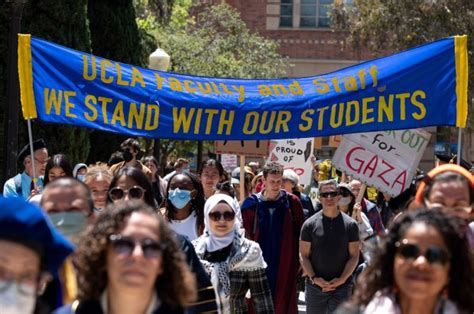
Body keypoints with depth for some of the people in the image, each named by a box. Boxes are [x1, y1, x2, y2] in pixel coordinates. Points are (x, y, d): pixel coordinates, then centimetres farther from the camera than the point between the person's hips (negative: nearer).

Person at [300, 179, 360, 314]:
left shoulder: (350, 224, 1)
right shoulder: (310, 224, 2)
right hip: (315, 286, 1)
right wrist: (313, 278, -13)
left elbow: (354, 256, 1)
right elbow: (304, 255, 1)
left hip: (342, 287, -1)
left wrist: (342, 279, -12)